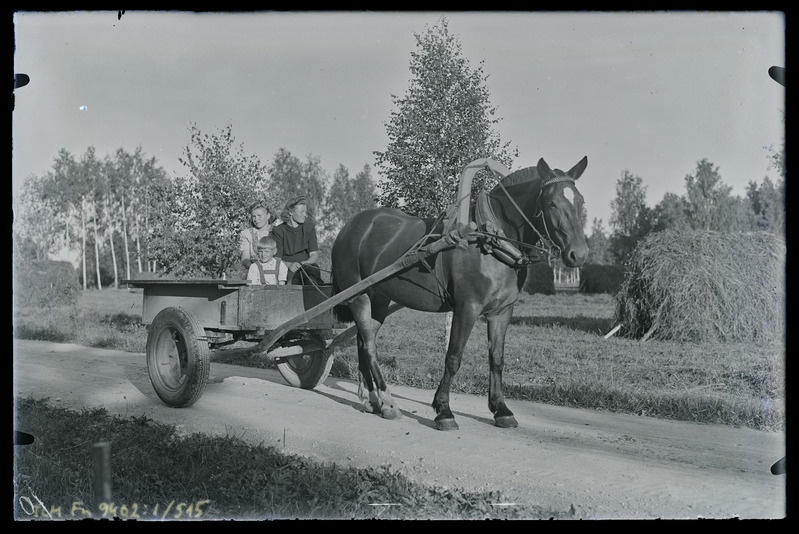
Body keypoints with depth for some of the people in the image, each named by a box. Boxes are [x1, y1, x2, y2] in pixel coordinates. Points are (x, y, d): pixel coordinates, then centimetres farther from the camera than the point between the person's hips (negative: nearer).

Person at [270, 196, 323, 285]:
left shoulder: (309, 227, 13)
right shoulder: (278, 231, 6)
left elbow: (314, 255, 6)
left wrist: (304, 263, -17)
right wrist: (289, 264, -24)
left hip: (307, 267, 2)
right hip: (288, 270, -1)